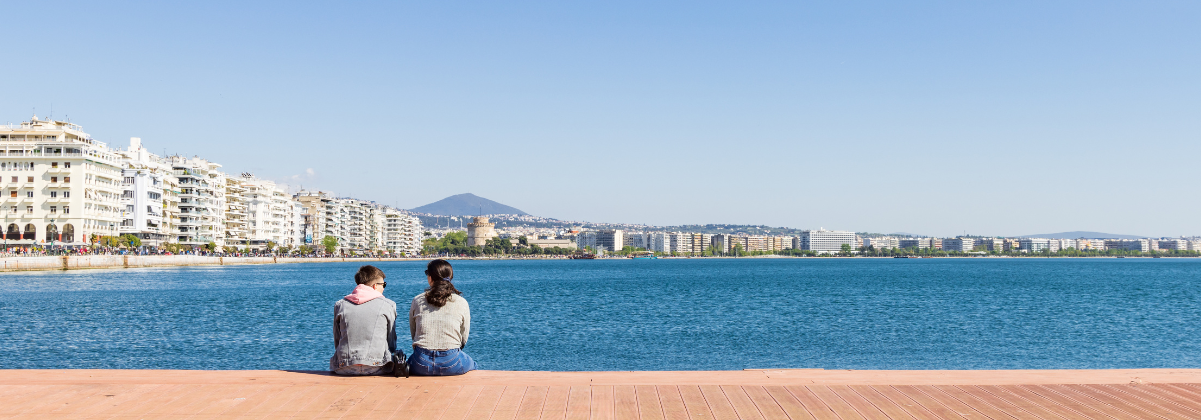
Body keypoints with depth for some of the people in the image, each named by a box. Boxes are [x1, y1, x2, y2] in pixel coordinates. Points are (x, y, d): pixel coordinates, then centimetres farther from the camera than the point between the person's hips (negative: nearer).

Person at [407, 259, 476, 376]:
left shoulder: (417, 301, 2)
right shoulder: (461, 303, -2)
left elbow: (413, 333, 12)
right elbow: (464, 339, 5)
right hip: (451, 365, -1)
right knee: (472, 364, 33)